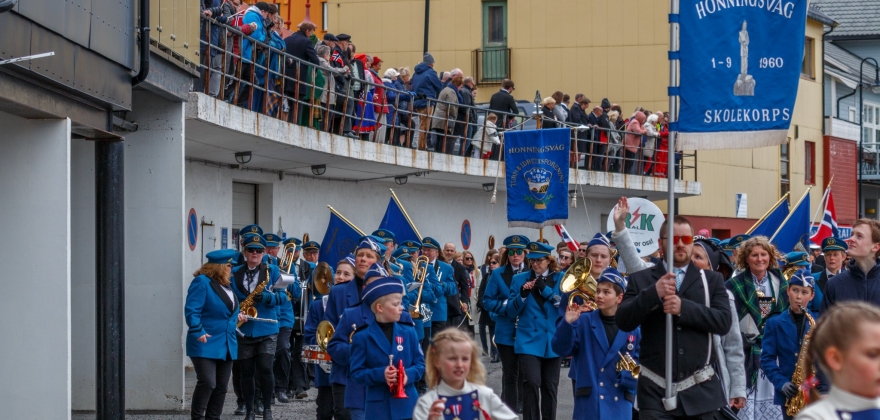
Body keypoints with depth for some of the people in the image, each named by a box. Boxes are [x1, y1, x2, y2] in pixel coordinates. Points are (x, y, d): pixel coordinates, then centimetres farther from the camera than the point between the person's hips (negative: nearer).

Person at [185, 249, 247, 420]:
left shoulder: (225, 284, 15)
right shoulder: (202, 282, -11)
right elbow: (191, 310, -19)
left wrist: (236, 316, 10)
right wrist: (198, 332, -29)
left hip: (227, 345, 8)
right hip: (206, 344, -8)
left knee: (221, 386, 8)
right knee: (207, 383, -16)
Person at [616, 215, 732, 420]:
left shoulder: (712, 280, 10)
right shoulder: (641, 279, 7)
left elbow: (724, 321, -4)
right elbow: (623, 321, -5)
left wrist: (683, 307, -18)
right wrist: (653, 293, -20)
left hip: (699, 391, 2)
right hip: (655, 391, -1)